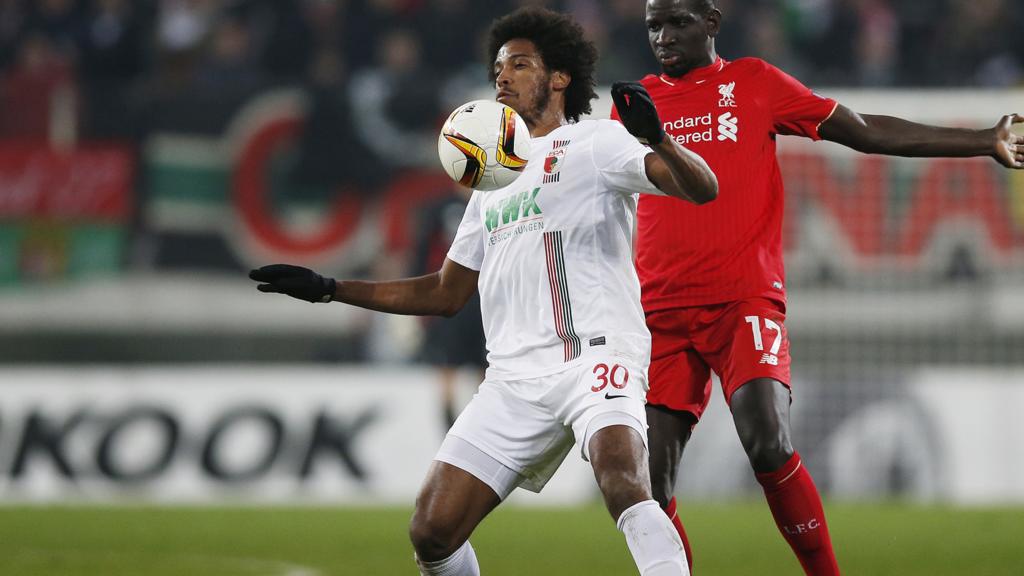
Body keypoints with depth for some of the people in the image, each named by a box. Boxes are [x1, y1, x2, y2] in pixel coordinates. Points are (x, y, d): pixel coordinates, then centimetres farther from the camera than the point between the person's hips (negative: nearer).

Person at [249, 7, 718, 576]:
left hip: (596, 352, -7)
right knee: (432, 529, -3)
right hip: (515, 376, 7)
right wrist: (328, 289, 28)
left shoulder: (596, 142, 4)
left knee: (622, 480, -34)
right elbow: (446, 294, 32)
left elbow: (702, 188, -9)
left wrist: (655, 138, -30)